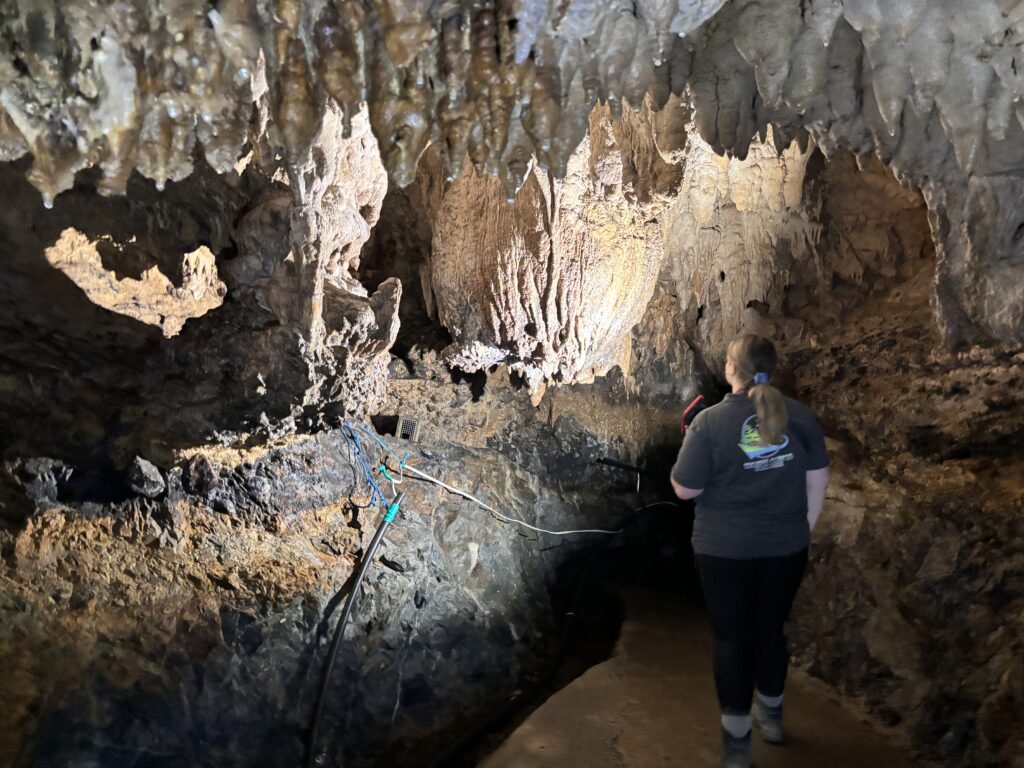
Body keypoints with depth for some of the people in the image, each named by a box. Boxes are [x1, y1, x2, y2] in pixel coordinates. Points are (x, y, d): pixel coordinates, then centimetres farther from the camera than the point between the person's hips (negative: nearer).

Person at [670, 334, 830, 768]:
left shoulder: (710, 421, -15)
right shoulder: (799, 416, -4)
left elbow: (685, 489, -11)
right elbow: (818, 480, 2)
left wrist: (689, 447, 5)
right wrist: (803, 527, 16)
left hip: (724, 551, -3)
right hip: (785, 547, 4)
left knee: (731, 637, 10)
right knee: (770, 628, 21)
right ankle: (771, 716, 39)